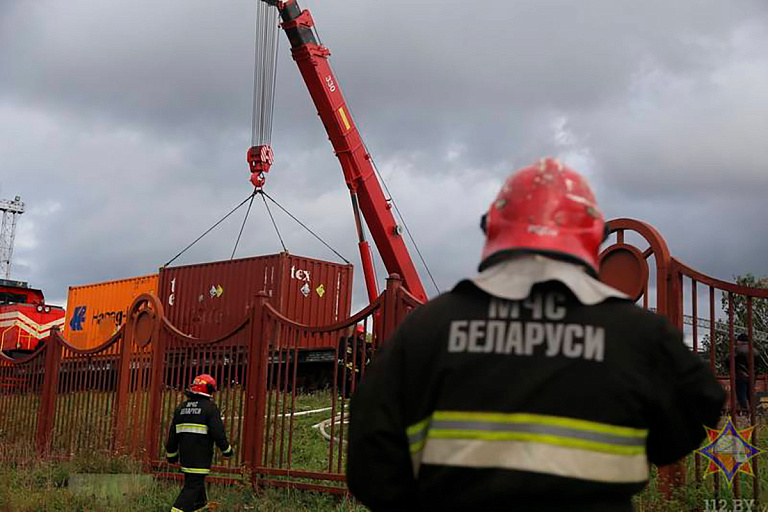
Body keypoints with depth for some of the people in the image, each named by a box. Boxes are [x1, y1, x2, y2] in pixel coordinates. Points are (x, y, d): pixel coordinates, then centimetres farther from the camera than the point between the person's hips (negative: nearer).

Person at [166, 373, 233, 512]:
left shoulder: (181, 408, 12)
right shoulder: (210, 408, -8)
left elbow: (173, 434, 15)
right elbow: (218, 433, -12)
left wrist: (172, 455, 23)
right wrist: (227, 450, 4)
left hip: (185, 454, 7)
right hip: (201, 457, -7)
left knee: (194, 480, 21)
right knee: (193, 486, -5)